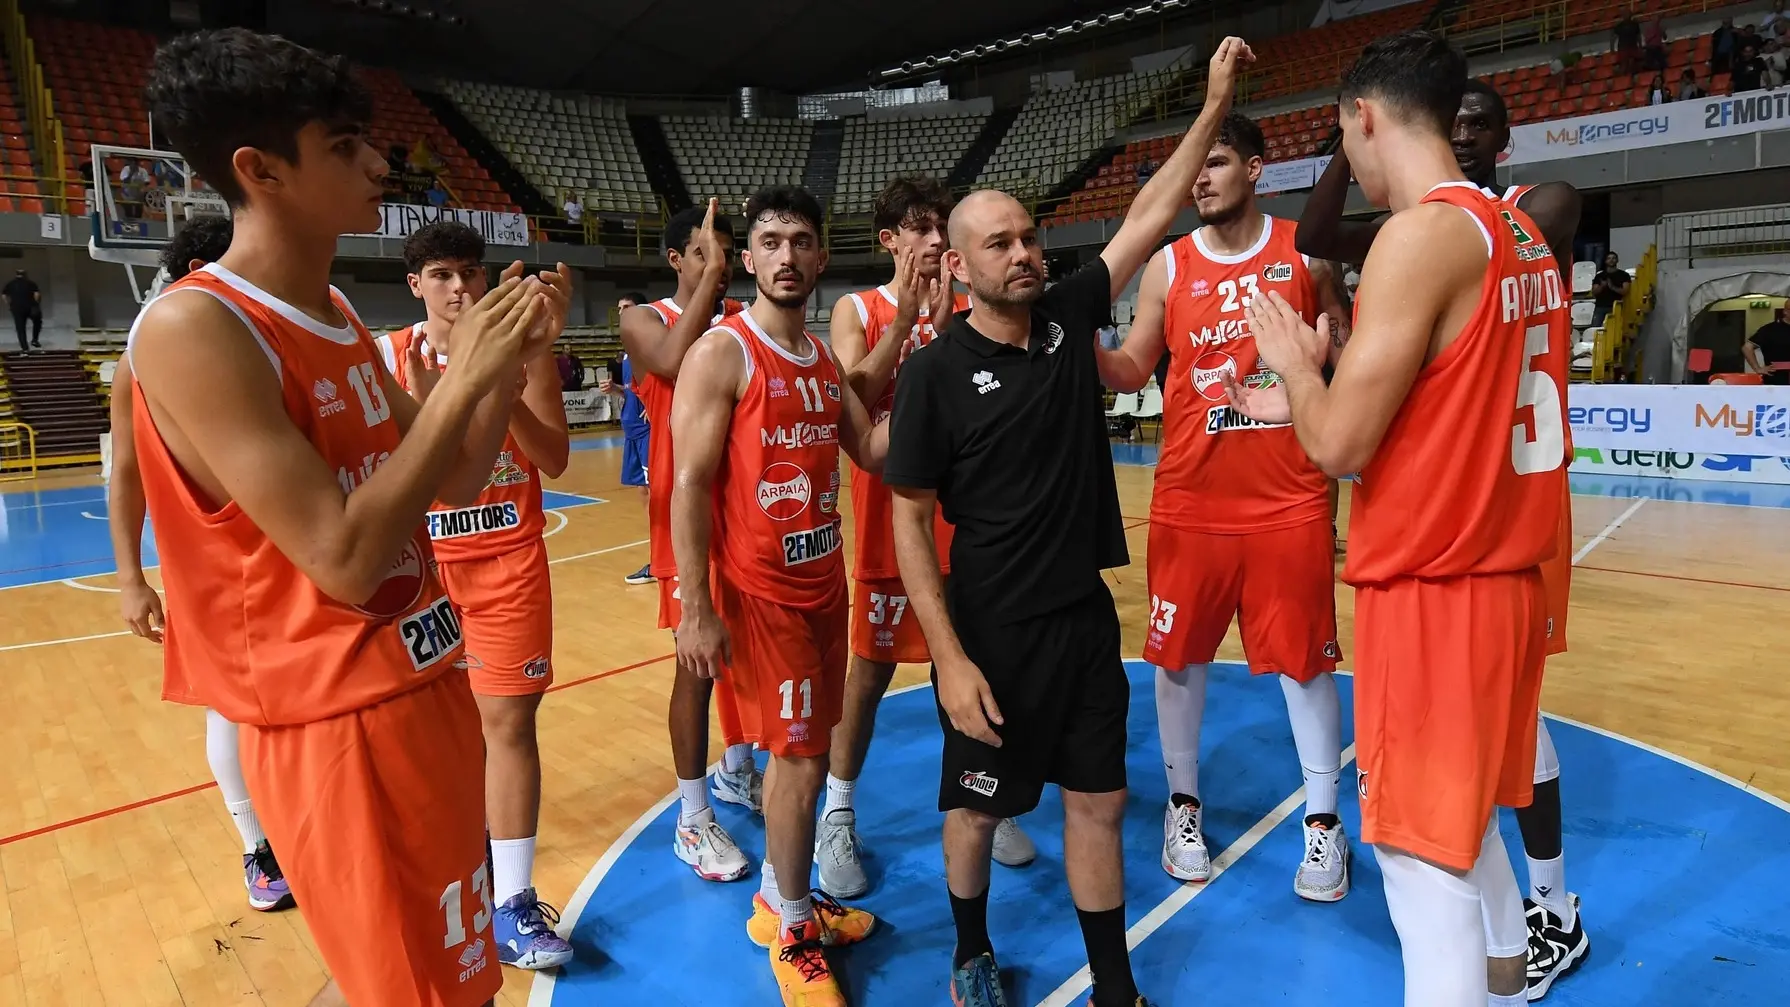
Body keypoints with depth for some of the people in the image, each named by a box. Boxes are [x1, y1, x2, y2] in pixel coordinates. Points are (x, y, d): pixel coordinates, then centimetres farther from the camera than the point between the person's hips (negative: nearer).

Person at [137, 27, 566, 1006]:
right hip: (337, 720, -8)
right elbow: (345, 560, -25)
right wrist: (466, 375, -21)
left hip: (424, 684, 9)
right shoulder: (192, 328, -19)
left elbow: (454, 482, 12)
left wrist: (512, 357, 0)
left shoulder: (339, 318, 8)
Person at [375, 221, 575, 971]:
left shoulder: (524, 348, -4)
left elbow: (555, 462, -10)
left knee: (509, 721, -2)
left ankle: (512, 902, 5)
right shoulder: (388, 358, -2)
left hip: (509, 560, -1)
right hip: (423, 559, 2)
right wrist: (425, 401, -24)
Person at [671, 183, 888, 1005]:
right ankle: (792, 934, 19)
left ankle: (778, 900, 34)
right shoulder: (721, 353, -12)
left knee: (800, 751, 15)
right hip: (760, 591, -7)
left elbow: (873, 451, 7)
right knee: (801, 758, -2)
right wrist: (696, 609, -19)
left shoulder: (827, 357, 10)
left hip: (825, 580, 7)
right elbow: (690, 486, -15)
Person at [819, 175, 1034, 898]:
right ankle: (837, 818, 21)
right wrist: (905, 318, -19)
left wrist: (948, 321, -16)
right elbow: (852, 399, -15)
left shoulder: (967, 311, 6)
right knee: (870, 671, 5)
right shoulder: (857, 310, 1)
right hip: (890, 518, -2)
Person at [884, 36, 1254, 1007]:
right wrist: (950, 657, -17)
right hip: (993, 631, -4)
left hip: (1085, 614, 4)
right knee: (976, 806, 13)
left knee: (1097, 801, 13)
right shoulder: (935, 372, -13)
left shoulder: (1067, 317, 1)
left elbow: (1150, 217, 5)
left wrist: (1214, 107, 0)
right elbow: (909, 521, -12)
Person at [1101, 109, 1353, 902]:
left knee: (1305, 659, 8)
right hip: (1189, 503, 1)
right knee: (1179, 656, 9)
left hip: (1291, 501, -1)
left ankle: (1323, 823, 25)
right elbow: (1131, 371, 5)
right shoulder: (1168, 267, 3)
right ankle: (1182, 805, 29)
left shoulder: (1305, 252, 3)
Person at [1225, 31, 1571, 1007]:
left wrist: (1295, 360, -1)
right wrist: (1304, 400, 19)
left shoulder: (1422, 233, -17)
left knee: (1424, 860, 4)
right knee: (1466, 825, 24)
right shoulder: (1522, 235, 11)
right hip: (1501, 579, 9)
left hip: (1432, 595, -9)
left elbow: (1339, 444, -20)